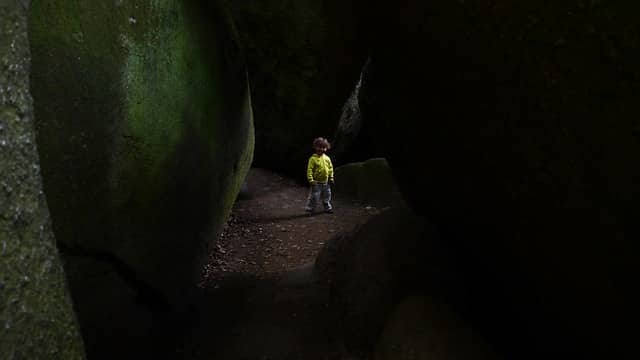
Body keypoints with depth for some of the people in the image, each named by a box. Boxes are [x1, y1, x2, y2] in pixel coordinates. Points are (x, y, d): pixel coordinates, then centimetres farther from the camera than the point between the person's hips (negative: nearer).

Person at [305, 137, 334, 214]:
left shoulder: (327, 158, 4)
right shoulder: (313, 159, -13)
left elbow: (330, 168, 13)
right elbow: (309, 170, -15)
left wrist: (331, 178, 11)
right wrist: (310, 180, -20)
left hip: (325, 182, 5)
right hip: (316, 183, -5)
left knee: (327, 196, 18)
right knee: (314, 197, -3)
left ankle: (328, 208, 34)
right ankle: (309, 210, 8)